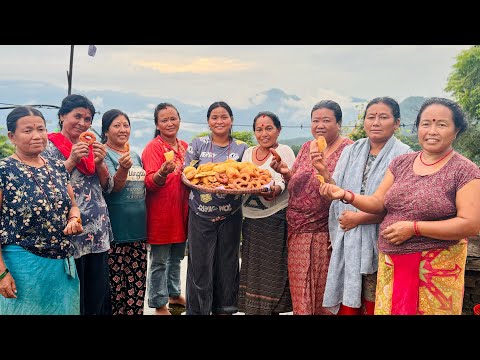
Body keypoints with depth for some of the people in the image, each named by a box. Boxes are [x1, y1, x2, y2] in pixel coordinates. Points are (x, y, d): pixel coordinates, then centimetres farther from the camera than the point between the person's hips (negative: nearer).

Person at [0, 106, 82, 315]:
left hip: (63, 263, 6)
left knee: (64, 309, 16)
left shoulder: (58, 168, 6)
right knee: (26, 310, 9)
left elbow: (72, 205, 17)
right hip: (23, 263, -5)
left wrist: (74, 220, -6)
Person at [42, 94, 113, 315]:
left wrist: (99, 163, -6)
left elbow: (108, 187, 12)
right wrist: (71, 161, -18)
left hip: (98, 231, 5)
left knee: (99, 294, 11)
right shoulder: (49, 146, -3)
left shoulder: (92, 147, 12)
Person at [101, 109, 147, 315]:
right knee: (115, 285, 0)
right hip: (115, 232, -6)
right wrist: (123, 168, -36)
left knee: (137, 285, 11)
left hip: (138, 229, 6)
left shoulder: (136, 155, 14)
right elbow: (112, 188, -20)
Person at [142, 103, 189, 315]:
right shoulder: (153, 148, -10)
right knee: (159, 261, 3)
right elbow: (151, 183, -19)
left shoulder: (185, 146, 9)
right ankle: (159, 305, 16)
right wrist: (163, 172, -37)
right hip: (160, 214, -6)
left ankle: (174, 294, 36)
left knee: (176, 258, 19)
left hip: (181, 211, 6)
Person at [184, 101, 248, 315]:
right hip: (201, 215, -1)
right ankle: (197, 310, 17)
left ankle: (224, 309, 26)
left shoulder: (241, 148, 5)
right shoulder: (198, 144, 2)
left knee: (227, 266, 9)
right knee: (200, 267, 1)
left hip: (231, 216, 2)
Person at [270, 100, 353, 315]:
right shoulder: (306, 147, 10)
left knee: (324, 290, 6)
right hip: (298, 231, 5)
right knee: (300, 290, 12)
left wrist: (324, 171, -28)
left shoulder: (347, 148, -7)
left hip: (326, 232, -5)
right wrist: (286, 173, -3)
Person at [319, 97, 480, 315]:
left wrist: (413, 227, -19)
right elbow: (379, 203, 9)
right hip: (391, 265, 4)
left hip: (435, 268, -4)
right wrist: (346, 195, -10)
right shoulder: (401, 163, 7)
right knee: (388, 309, 10)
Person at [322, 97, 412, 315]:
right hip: (347, 240, 4)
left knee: (374, 307, 7)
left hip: (378, 242, -4)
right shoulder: (350, 151, 10)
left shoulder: (403, 156, -7)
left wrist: (358, 218, -10)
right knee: (346, 306, 7)